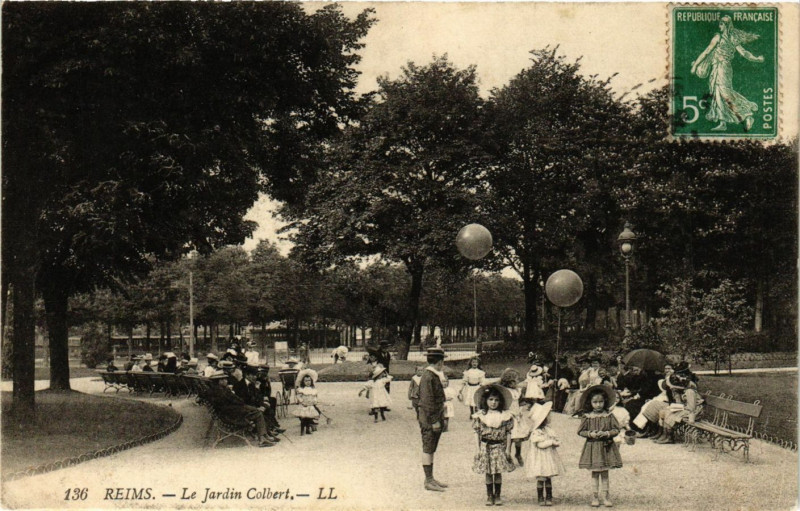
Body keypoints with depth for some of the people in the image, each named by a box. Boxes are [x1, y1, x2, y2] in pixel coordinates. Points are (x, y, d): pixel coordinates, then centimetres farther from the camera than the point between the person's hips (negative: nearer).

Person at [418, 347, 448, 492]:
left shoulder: (435, 376, 14)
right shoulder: (428, 377, -18)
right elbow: (427, 401, -21)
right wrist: (434, 420, -21)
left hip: (436, 417, 10)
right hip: (429, 419, -10)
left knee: (431, 449, 14)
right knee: (428, 449, -4)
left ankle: (431, 479, 21)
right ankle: (428, 481, 0)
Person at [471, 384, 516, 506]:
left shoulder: (505, 415, -2)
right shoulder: (480, 415, 0)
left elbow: (508, 433, 0)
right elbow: (479, 433, 4)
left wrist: (508, 449, -4)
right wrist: (479, 449, 3)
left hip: (500, 446, 0)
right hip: (486, 447, 0)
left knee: (498, 472, 3)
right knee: (488, 473, 3)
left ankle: (497, 496, 15)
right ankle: (489, 496, 13)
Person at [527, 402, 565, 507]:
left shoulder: (549, 429, 11)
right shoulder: (536, 432, -14)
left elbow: (555, 438, 15)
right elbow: (540, 444, -23)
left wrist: (557, 442, -7)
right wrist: (551, 442, -20)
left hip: (549, 458, 7)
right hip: (540, 459, -7)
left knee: (548, 478, 9)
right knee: (541, 479, -3)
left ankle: (549, 498, 16)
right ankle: (540, 498, 7)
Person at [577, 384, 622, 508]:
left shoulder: (609, 416, -2)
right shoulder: (587, 417, -3)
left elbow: (616, 429, 0)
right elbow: (580, 431, 1)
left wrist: (607, 433, -17)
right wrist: (590, 434, -16)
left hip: (606, 447, 0)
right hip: (592, 447, 0)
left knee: (604, 472, 7)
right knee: (594, 472, 7)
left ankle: (605, 496, 15)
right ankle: (595, 496, 15)